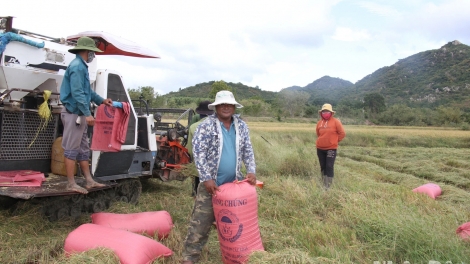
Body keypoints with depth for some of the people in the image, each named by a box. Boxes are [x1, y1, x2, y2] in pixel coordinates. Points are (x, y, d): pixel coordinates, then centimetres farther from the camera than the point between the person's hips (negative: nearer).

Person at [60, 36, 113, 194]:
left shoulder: (81, 66, 17)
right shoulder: (77, 67, -15)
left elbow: (87, 91, 26)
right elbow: (77, 93, -24)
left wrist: (101, 100, 28)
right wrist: (87, 114, -27)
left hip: (80, 114, 11)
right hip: (74, 113, -11)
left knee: (83, 149, 13)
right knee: (71, 149, -5)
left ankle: (89, 181, 20)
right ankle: (71, 184, 2)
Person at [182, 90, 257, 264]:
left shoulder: (241, 126, 5)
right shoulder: (207, 125, -9)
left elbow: (248, 150, 10)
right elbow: (198, 152, -14)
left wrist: (251, 171, -5)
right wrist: (207, 179, -20)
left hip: (234, 182, 5)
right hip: (211, 182, -4)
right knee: (201, 222, -1)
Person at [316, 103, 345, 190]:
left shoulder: (336, 122, -8)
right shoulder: (319, 123, 4)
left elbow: (342, 133, -3)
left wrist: (334, 141, 1)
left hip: (331, 148, -4)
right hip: (320, 148, 5)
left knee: (329, 166, -8)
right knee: (323, 166, 11)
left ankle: (328, 185, -4)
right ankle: (324, 183, 23)